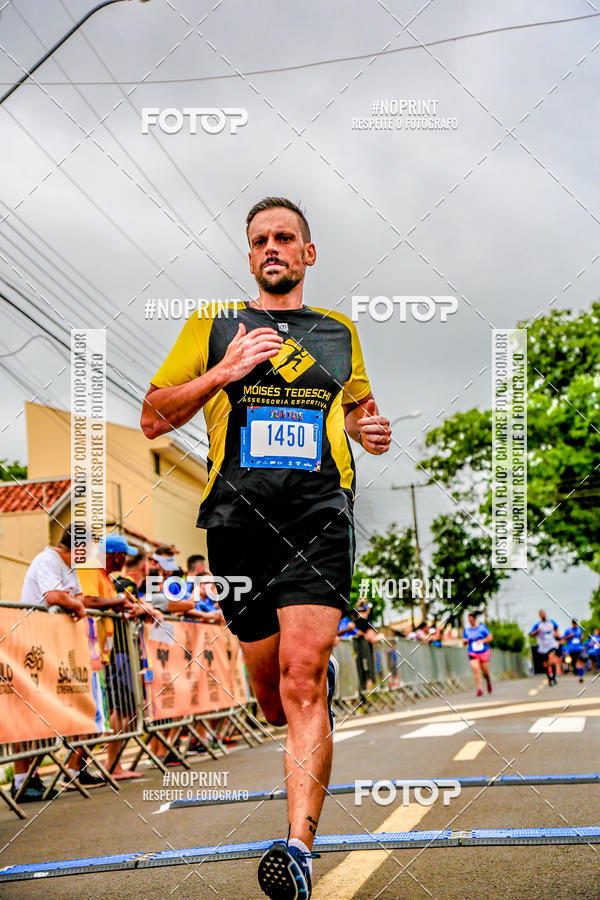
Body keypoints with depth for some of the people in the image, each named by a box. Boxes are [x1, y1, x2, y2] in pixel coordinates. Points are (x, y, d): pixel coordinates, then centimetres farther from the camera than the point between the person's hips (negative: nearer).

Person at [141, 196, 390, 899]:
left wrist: (371, 429, 10)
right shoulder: (212, 326, 13)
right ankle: (324, 673, 45)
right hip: (238, 519, 1)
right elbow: (153, 420, 9)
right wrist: (224, 373, -5)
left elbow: (361, 405, 34)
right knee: (274, 702, 10)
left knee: (302, 683, -19)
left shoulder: (340, 332, 18)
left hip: (319, 518, -1)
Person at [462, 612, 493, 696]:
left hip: (484, 652, 0)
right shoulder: (466, 630, 6)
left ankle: (488, 682, 40)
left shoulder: (482, 627, 1)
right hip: (473, 654, 1)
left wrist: (482, 641, -13)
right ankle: (479, 689, -17)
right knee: (475, 670, -17)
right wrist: (466, 641, -12)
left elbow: (490, 638, 3)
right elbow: (464, 641, 11)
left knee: (485, 671, 6)